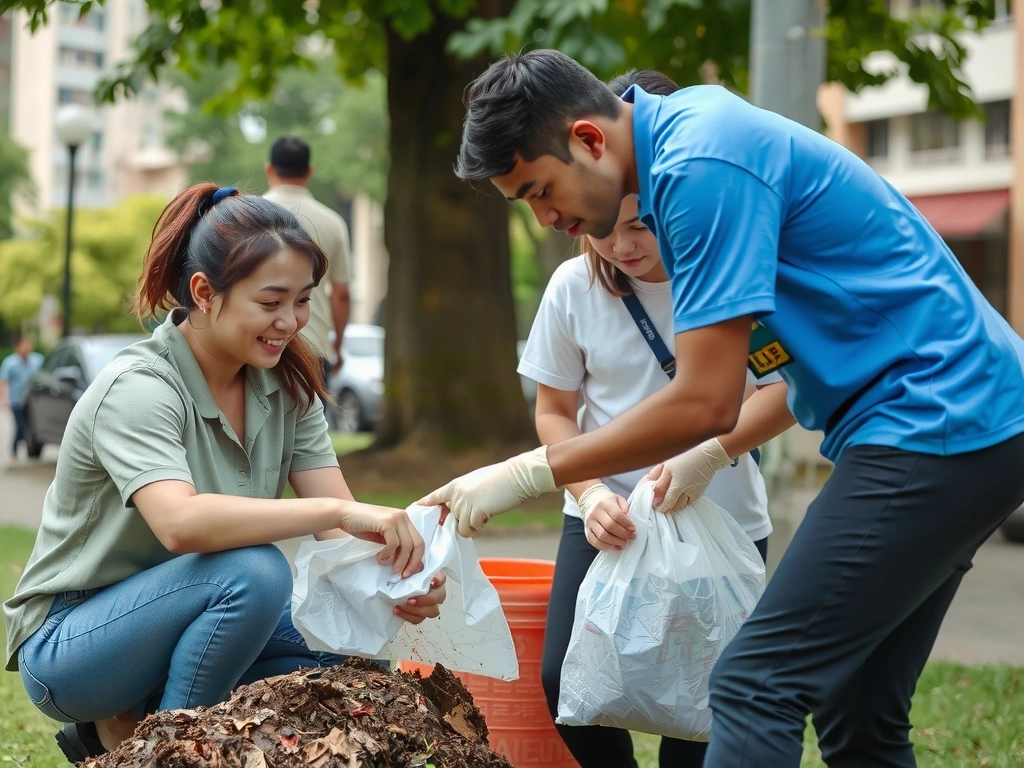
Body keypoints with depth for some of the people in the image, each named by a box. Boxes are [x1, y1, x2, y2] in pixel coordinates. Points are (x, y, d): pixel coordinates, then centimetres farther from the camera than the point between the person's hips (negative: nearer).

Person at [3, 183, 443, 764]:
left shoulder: (285, 383, -2)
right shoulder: (136, 390, -23)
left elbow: (338, 525, -10)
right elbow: (181, 523, -42)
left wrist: (395, 578, -32)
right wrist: (340, 511, -48)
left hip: (175, 619, 8)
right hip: (66, 645, -8)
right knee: (253, 571, -31)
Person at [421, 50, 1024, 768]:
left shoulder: (702, 169, -19)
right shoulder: (690, 121, 12)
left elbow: (706, 403, -20)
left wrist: (524, 475, -13)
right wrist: (715, 452, 18)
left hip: (933, 426, -10)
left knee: (757, 688, -14)